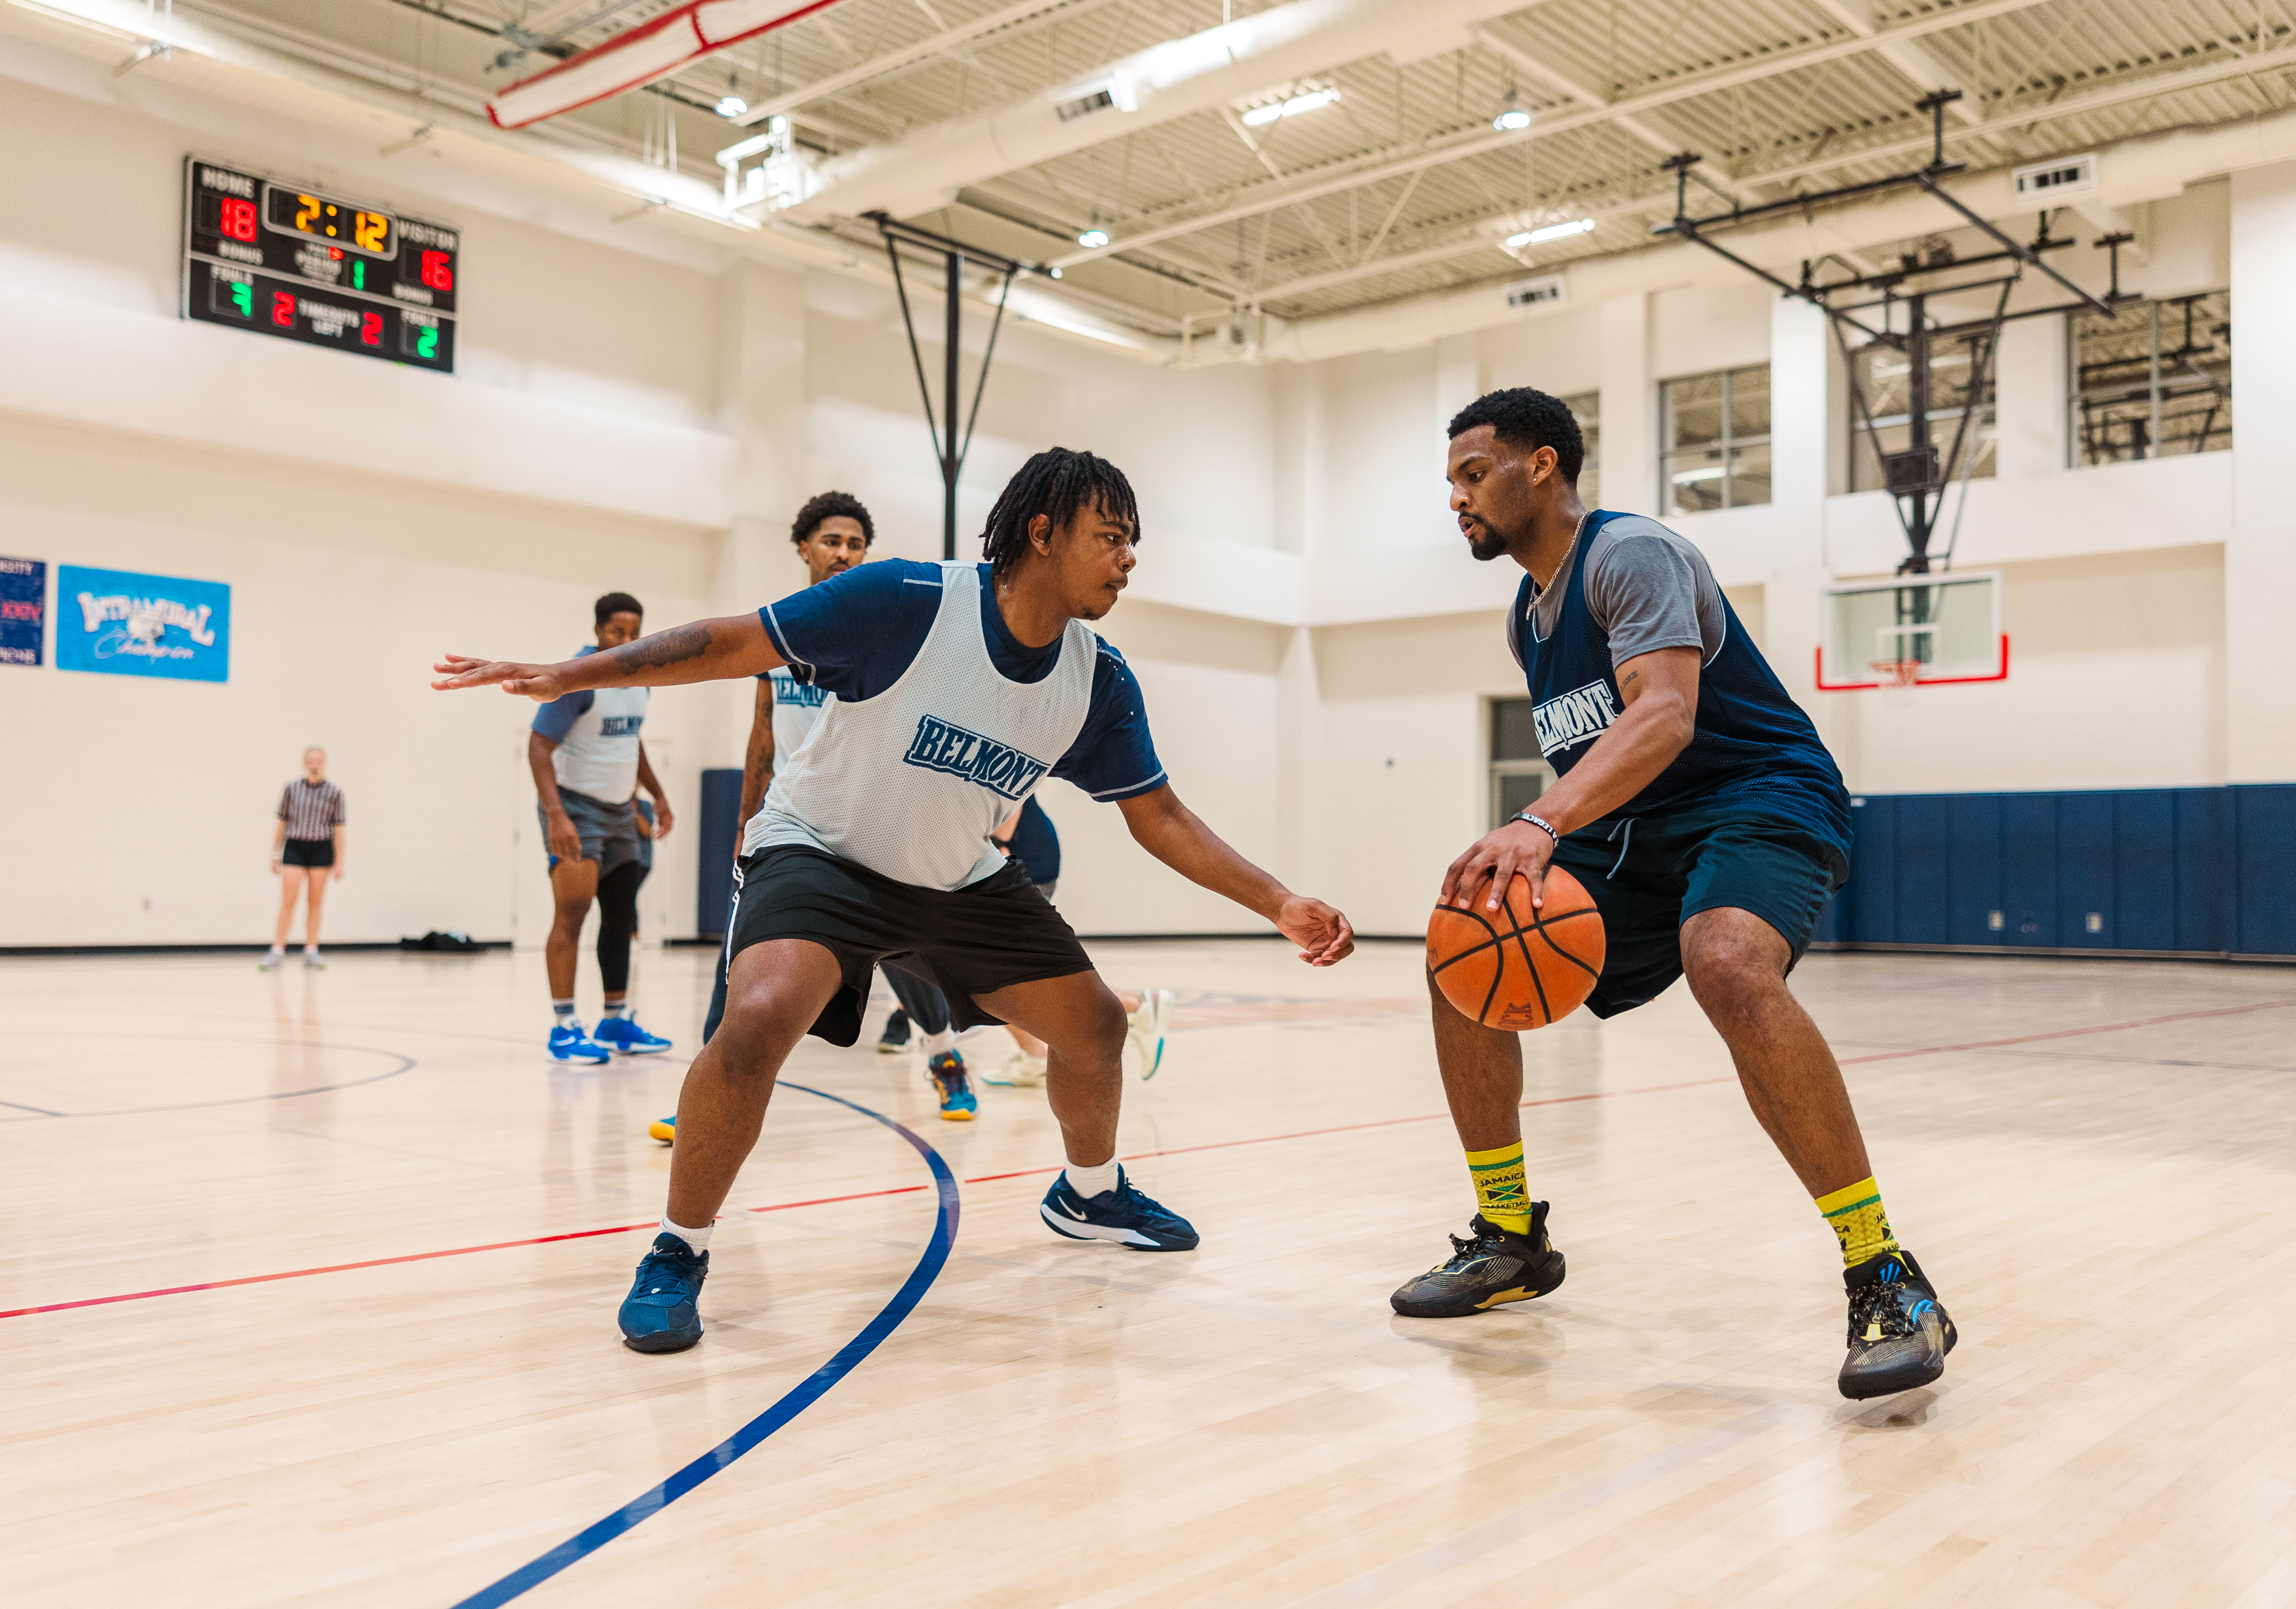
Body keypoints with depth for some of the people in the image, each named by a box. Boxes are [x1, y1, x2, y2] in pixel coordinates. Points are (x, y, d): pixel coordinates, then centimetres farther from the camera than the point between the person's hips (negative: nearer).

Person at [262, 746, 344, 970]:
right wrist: (275, 855, 7)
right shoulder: (291, 789, 3)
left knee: (315, 902, 6)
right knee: (288, 902, -6)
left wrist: (339, 861, 1)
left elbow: (338, 829, 3)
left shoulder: (334, 793, 1)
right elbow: (282, 823, 8)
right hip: (294, 848, 0)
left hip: (322, 850, 0)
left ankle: (311, 951, 12)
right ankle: (278, 950, -2)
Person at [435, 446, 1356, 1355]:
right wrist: (572, 675, -24)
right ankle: (677, 1256, -9)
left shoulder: (1100, 684, -10)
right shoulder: (906, 602, -25)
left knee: (1096, 1026, 6)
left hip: (959, 878, 6)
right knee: (760, 1018, -31)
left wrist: (1280, 905, -12)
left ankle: (1089, 1195, 37)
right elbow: (734, 644, -18)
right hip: (821, 852, -5)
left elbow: (1160, 819, -3)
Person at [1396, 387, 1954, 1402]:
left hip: (1763, 799, -9)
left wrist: (1540, 825, -45)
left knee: (1727, 966, -39)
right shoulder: (1526, 620, 13)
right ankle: (1510, 1239, 9)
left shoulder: (1632, 554, -14)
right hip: (1633, 832, 9)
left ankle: (1887, 1280, -28)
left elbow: (1665, 716, -31)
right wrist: (1533, 857, 9)